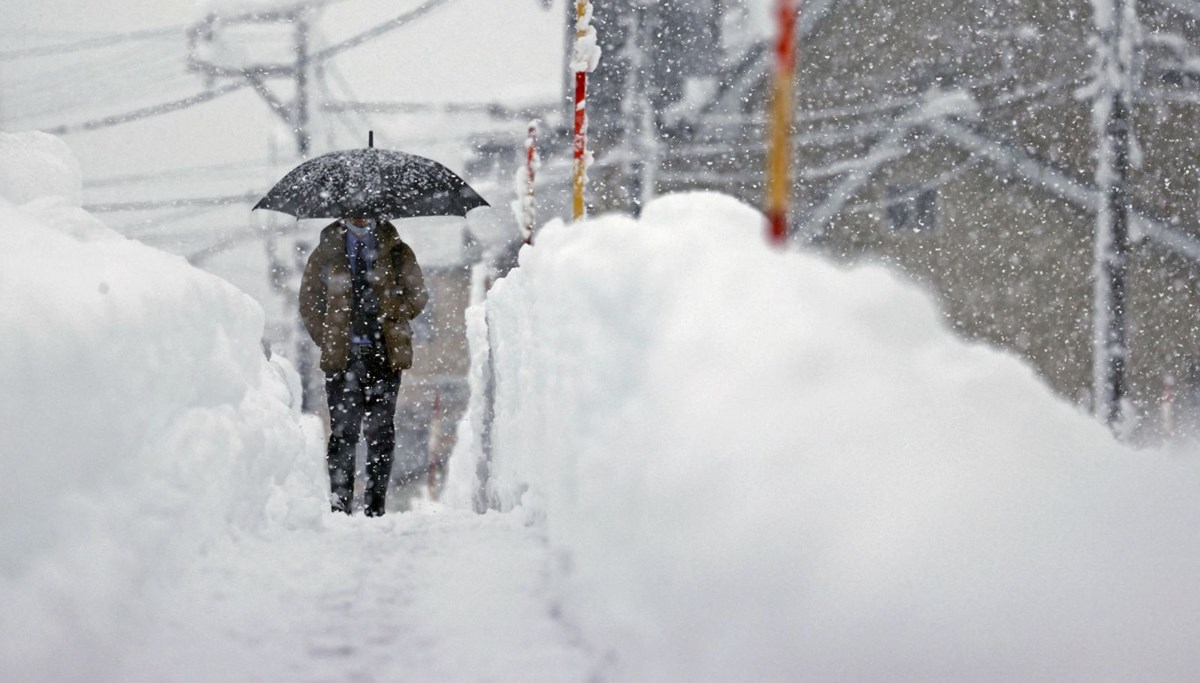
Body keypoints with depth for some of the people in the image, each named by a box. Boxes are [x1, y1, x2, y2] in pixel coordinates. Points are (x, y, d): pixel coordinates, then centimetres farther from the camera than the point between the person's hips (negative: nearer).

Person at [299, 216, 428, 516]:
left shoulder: (396, 252, 10)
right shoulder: (326, 252, 10)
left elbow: (418, 296, 10)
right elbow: (308, 302, 13)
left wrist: (390, 320, -2)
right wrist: (328, 340, 4)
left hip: (385, 355, 0)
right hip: (342, 357, 0)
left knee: (381, 432, 0)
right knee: (343, 431, -4)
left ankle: (375, 507, 5)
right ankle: (340, 505, -1)